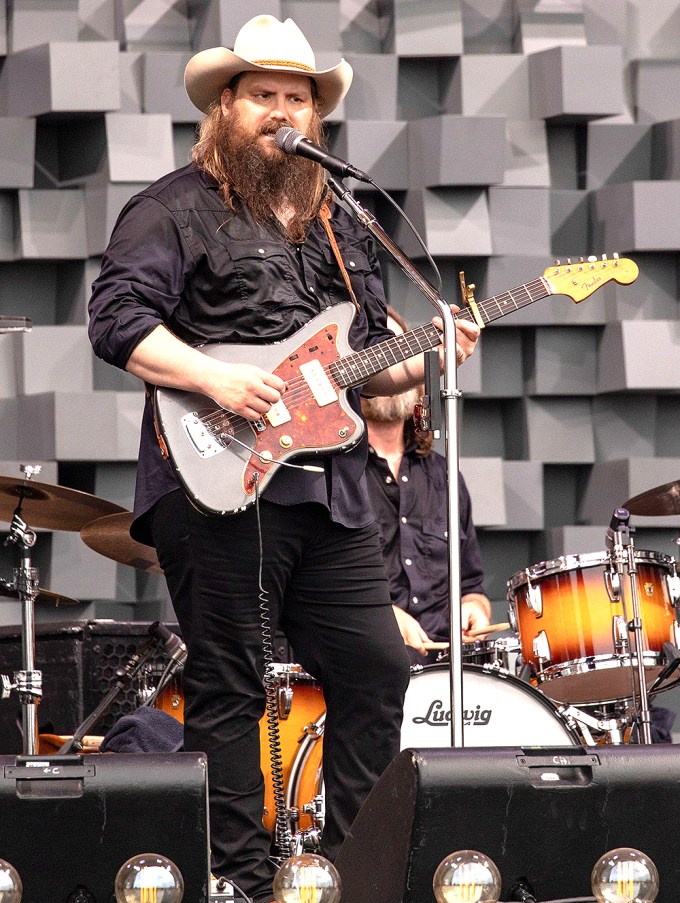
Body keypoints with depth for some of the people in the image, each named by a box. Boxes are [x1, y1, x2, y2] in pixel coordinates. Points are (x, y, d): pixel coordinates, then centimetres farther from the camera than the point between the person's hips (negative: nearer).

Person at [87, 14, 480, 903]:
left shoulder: (339, 225, 21)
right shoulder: (174, 210, -1)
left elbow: (368, 362, 26)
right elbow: (116, 316, -12)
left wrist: (426, 360, 5)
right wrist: (214, 377, -22)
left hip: (331, 490, 7)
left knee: (377, 669, 5)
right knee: (228, 689, -4)